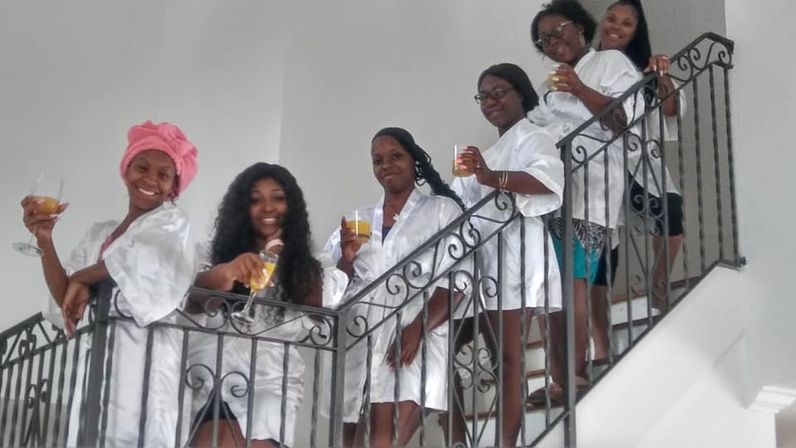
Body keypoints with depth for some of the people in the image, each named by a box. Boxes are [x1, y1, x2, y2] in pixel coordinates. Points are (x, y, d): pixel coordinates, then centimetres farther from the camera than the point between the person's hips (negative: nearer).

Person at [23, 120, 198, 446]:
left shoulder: (172, 224, 5)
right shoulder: (98, 234, 21)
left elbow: (139, 256, -18)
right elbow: (68, 303, 11)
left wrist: (82, 278, -4)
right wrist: (44, 239, 1)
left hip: (143, 363, -5)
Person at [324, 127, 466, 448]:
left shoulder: (442, 209, 12)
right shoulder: (360, 219, 25)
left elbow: (454, 281, 0)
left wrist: (418, 329, -15)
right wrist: (347, 259, 1)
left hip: (416, 329, -4)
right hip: (360, 330, 4)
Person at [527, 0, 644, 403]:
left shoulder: (611, 62, 7)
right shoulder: (548, 86, 28)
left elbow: (626, 118, -6)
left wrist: (580, 90, -17)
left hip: (586, 191, -7)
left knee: (572, 280, -17)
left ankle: (574, 377, -16)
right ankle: (559, 379, 1)